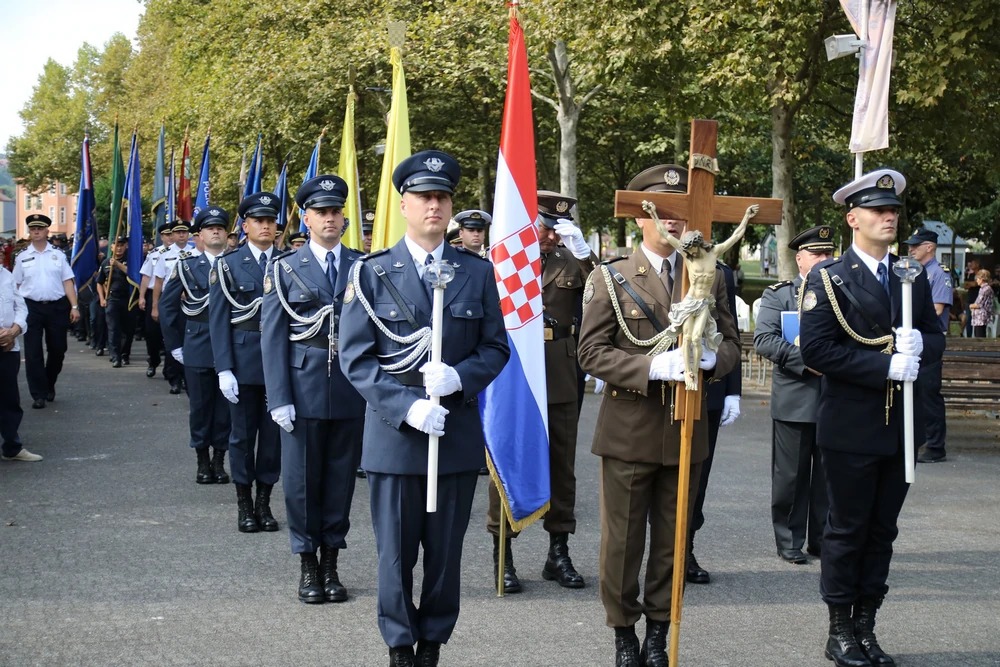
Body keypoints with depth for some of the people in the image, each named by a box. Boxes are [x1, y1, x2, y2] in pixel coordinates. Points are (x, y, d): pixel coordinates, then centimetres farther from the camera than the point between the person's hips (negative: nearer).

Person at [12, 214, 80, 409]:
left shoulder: (58, 255, 7)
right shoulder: (22, 258, 6)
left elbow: (68, 282, 4)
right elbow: (16, 285, 6)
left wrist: (74, 306, -4)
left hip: (57, 307, 1)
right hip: (31, 307, -1)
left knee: (57, 350, 8)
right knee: (33, 352, -3)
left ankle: (49, 386, 31)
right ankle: (38, 394, 4)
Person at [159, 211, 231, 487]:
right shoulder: (187, 263, 4)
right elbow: (166, 304, 8)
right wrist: (175, 344, 4)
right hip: (197, 347, 0)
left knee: (226, 404, 4)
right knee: (200, 404, 5)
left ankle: (219, 459, 15)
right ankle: (202, 461, 16)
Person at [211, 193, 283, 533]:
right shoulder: (228, 264, 1)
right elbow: (218, 320, -2)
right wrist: (224, 369, -9)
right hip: (243, 360, -1)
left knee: (274, 432, 6)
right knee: (243, 434, 6)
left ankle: (264, 502, 18)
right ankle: (244, 504, 16)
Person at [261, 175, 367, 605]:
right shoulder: (284, 269, 3)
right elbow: (273, 338, 0)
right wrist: (279, 399, -8)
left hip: (352, 392, 1)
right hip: (304, 391, -1)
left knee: (341, 478, 8)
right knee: (302, 480, 4)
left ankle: (331, 564, 19)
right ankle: (307, 566, 17)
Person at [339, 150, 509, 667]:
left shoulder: (478, 272, 5)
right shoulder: (372, 272, 0)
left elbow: (495, 348, 6)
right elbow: (356, 358, -4)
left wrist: (458, 377, -15)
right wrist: (407, 407, -16)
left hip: (458, 435, 2)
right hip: (394, 433, -1)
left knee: (446, 552, 9)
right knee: (395, 552, 6)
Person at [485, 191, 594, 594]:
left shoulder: (571, 263, 8)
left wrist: (581, 249, -15)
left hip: (560, 378, 3)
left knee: (561, 464, 9)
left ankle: (559, 552, 20)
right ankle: (503, 555, 12)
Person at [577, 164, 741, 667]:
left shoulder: (709, 276, 8)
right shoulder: (611, 278, -3)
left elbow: (731, 342, 11)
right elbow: (592, 352, -8)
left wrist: (711, 358, -14)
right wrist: (655, 367, -22)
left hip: (685, 431, 3)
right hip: (629, 431, -3)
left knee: (672, 538, 10)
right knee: (623, 538, 5)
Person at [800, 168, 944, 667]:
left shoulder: (913, 278, 11)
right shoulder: (828, 279, -7)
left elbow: (936, 338, 13)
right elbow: (816, 349, -16)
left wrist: (919, 344, -11)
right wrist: (886, 366, -20)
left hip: (899, 426, 5)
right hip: (852, 429, -5)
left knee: (882, 530, 12)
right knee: (847, 530, 4)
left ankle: (866, 626, 22)